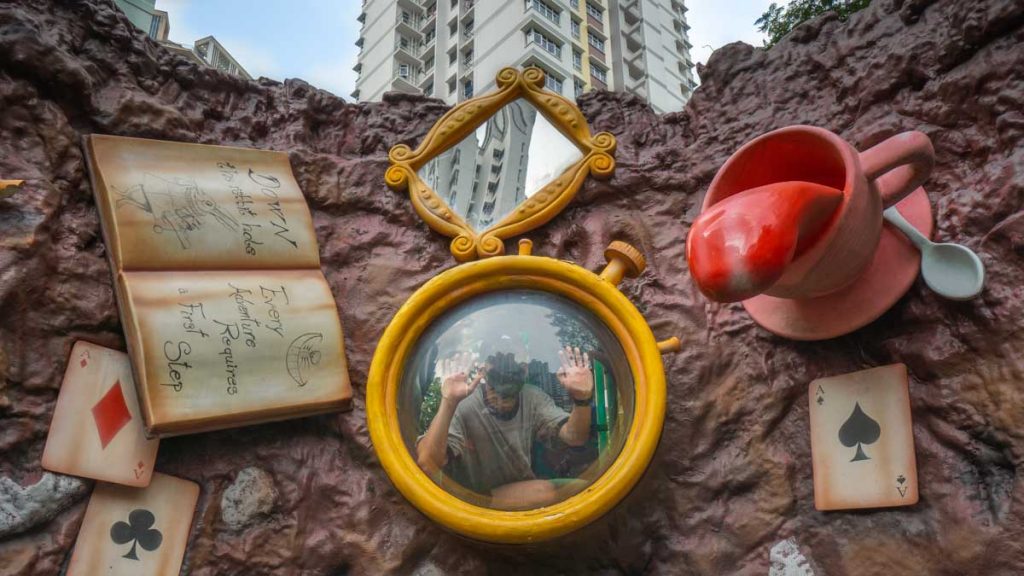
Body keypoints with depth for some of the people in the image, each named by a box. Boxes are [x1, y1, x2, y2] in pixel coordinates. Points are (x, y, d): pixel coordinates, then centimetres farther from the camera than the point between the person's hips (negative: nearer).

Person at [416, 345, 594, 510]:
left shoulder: (532, 398, -4)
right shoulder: (463, 406, -20)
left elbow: (574, 437, -14)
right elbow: (427, 464, -34)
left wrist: (582, 398, -34)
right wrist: (448, 402, -46)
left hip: (525, 494, 6)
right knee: (546, 492, -28)